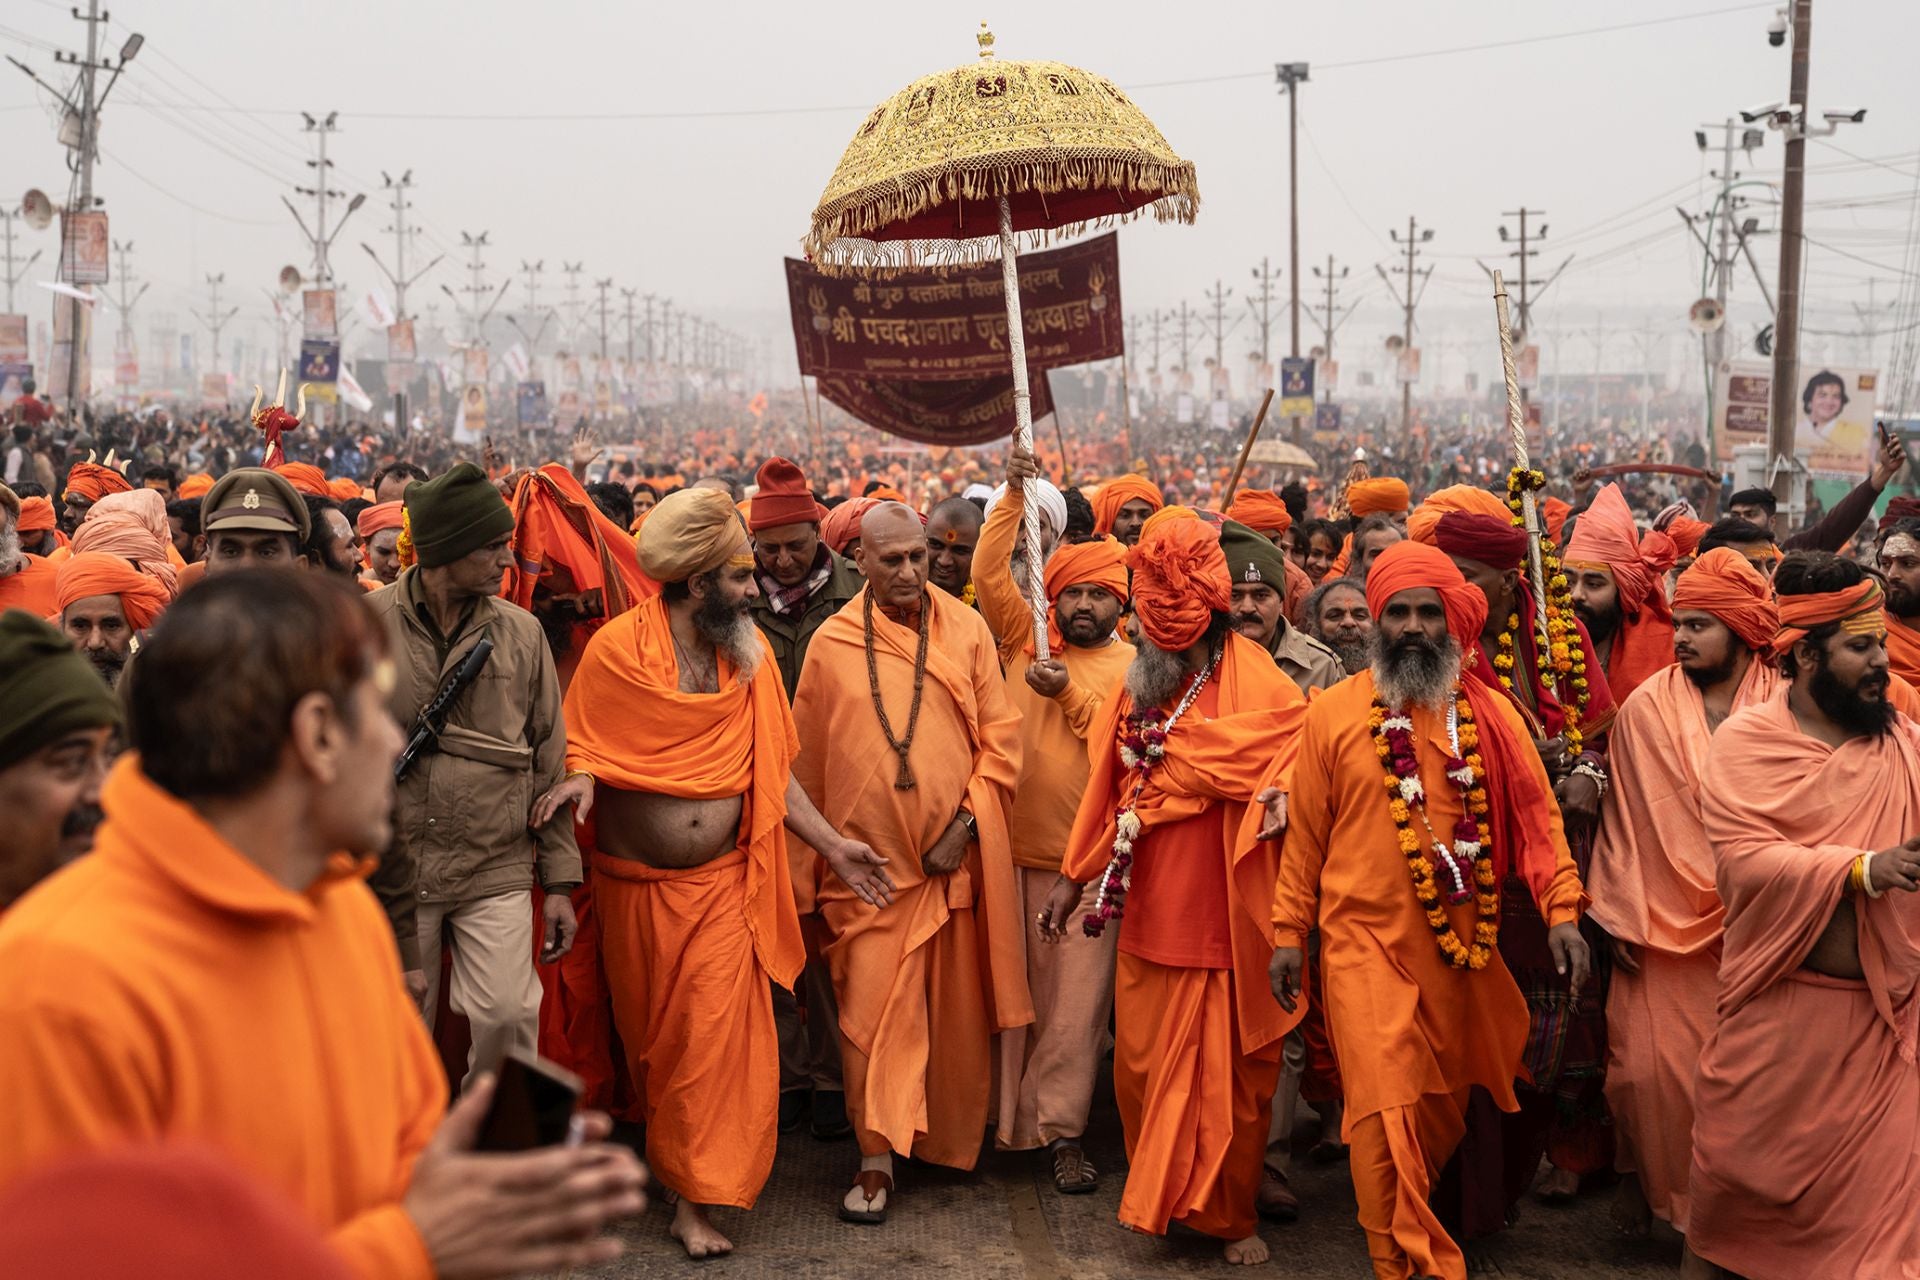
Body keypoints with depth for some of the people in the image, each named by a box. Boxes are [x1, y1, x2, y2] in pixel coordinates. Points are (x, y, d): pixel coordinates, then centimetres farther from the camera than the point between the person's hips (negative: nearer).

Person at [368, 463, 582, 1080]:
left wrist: (560, 881, 7)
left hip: (498, 871, 1)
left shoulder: (522, 633, 4)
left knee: (508, 1015, -12)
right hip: (392, 870, -1)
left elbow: (548, 762, 8)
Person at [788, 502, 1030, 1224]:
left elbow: (1000, 734, 3)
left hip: (957, 858, 1)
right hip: (868, 860, -1)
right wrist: (808, 875, 7)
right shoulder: (832, 643, 1)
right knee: (871, 1009, -3)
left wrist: (967, 820, -8)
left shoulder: (965, 629, 2)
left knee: (956, 1007, 10)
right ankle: (877, 1158, 8)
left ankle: (952, 1141, 28)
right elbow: (807, 764, 5)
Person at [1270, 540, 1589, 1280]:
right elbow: (1305, 829, 2)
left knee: (1446, 1106, 15)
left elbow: (1534, 813, 1)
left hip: (1462, 944, 2)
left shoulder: (1490, 714, 2)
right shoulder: (1334, 712, -1)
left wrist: (1562, 910, -9)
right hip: (1366, 941, -2)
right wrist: (1288, 932, 2)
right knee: (1388, 1107, -6)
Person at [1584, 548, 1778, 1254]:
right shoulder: (1646, 708, -3)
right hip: (1662, 923, 0)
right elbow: (1624, 822, -1)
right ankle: (1642, 1177, 22)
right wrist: (1622, 919, -3)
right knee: (1648, 1066, -3)